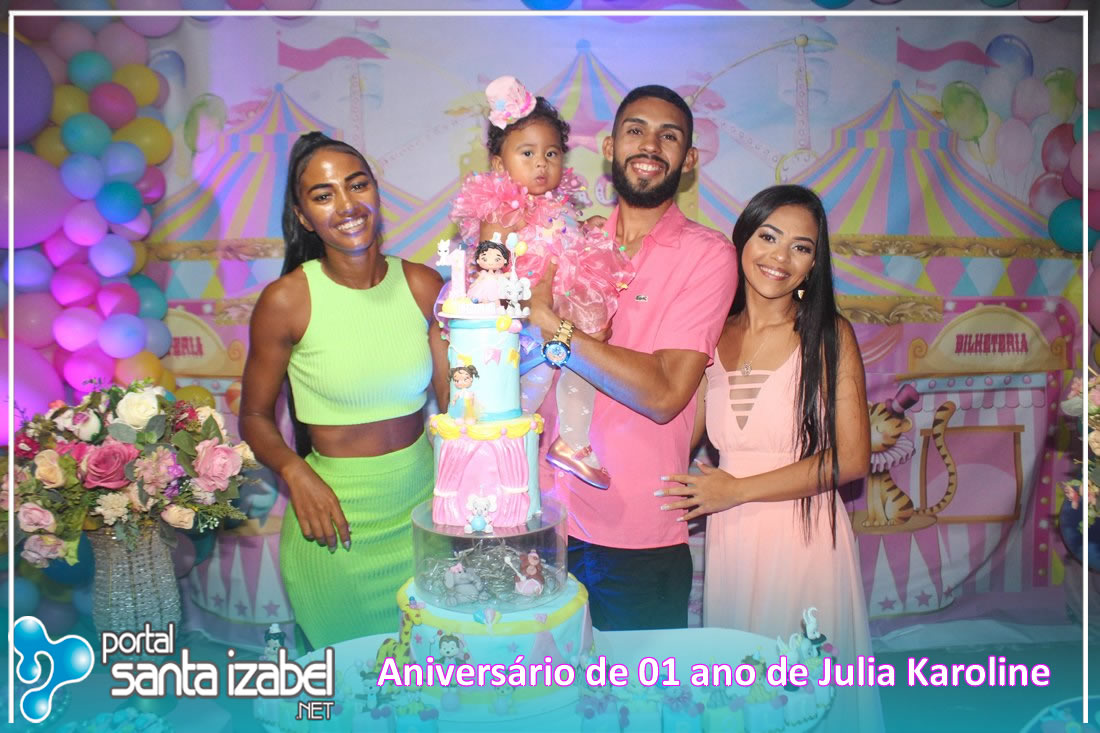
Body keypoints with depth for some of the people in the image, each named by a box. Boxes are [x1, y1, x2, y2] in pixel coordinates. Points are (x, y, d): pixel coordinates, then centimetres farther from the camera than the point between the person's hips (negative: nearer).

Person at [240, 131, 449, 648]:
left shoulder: (423, 286, -4)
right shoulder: (286, 301, -12)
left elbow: (454, 401, 2)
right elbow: (255, 417, -3)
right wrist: (295, 471, -19)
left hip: (422, 502, 3)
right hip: (338, 516, -3)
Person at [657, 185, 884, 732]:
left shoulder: (829, 336, -6)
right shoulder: (713, 334, 4)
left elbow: (851, 458, -9)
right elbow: (680, 436, 3)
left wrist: (736, 490, -10)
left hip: (803, 538, -3)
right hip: (729, 540, 3)